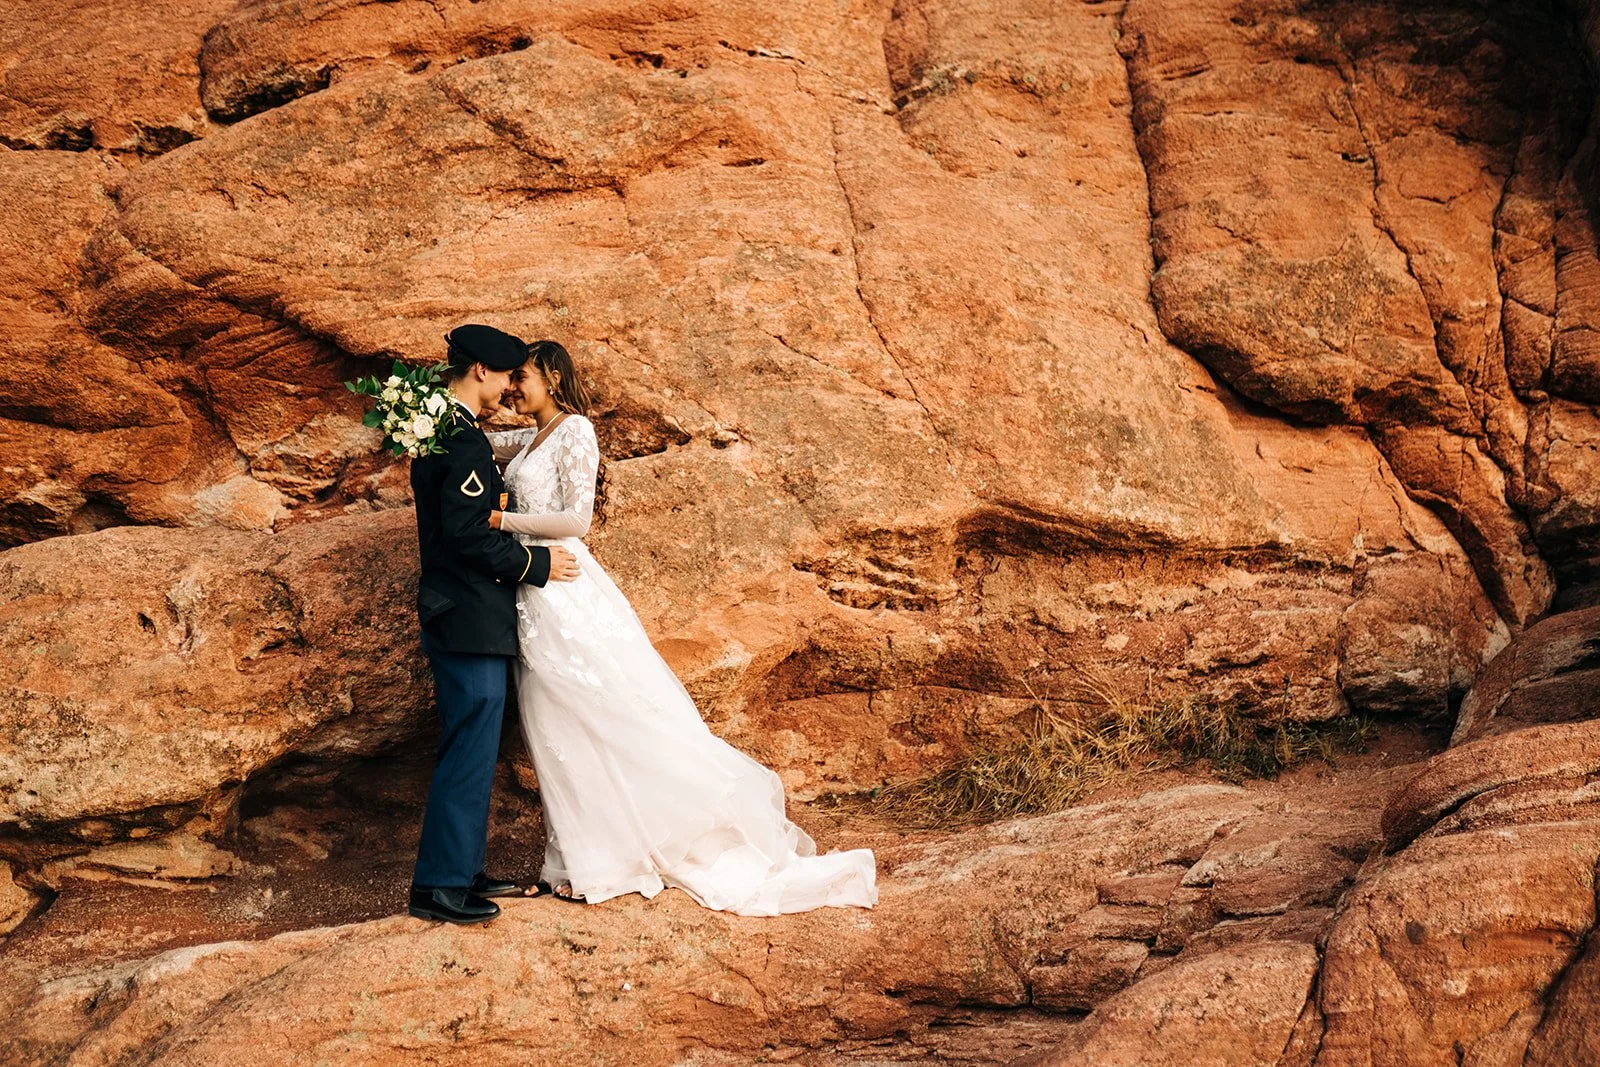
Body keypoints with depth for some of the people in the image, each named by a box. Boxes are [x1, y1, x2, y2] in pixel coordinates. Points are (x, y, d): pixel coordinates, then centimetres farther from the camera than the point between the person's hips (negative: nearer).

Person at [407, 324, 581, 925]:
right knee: (470, 752, -7)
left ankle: (461, 871, 23)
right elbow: (467, 534, -23)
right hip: (471, 621, -11)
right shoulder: (464, 441, -17)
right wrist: (536, 564, -12)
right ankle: (438, 886, -3)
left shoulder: (439, 431, 16)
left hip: (458, 618, 11)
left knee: (470, 751, 16)